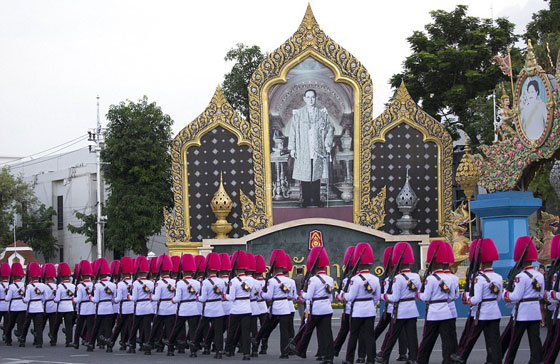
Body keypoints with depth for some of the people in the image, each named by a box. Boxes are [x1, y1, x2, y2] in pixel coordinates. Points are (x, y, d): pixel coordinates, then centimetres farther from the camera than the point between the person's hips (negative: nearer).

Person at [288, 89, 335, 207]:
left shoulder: (322, 113, 6)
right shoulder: (298, 114, 3)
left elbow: (329, 129, 10)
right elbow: (293, 131, 3)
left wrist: (327, 144, 1)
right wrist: (292, 148, -2)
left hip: (318, 151, 1)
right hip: (303, 152, -1)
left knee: (317, 175, 3)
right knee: (305, 176, -1)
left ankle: (316, 199, 11)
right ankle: (306, 200, 6)